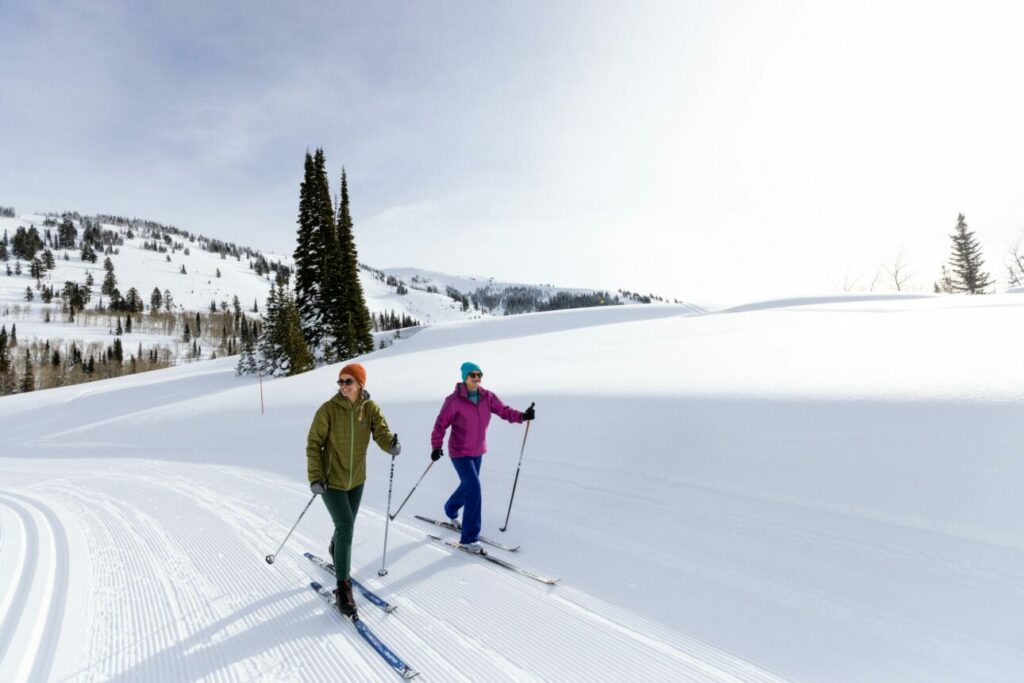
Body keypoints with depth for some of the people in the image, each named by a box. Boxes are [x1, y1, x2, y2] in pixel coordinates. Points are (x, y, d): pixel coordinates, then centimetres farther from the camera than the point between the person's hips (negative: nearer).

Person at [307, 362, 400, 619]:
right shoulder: (328, 409, -16)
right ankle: (343, 588, -1)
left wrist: (391, 444, -40)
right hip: (331, 480, -4)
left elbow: (381, 432, -17)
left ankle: (336, 552, 53)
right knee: (345, 527, -13)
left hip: (356, 479, 4)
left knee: (346, 527, 20)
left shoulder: (370, 408, -7)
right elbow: (314, 444, -11)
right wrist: (315, 477, -17)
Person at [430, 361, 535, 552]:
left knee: (468, 486, 23)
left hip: (478, 451, 6)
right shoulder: (454, 400, -19)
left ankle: (451, 510, 54)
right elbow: (441, 424, -14)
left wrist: (522, 416, -26)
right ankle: (469, 538, -2)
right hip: (460, 453, -6)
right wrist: (436, 447, -22)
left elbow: (503, 410, -10)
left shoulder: (487, 397, -6)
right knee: (474, 491, -14)